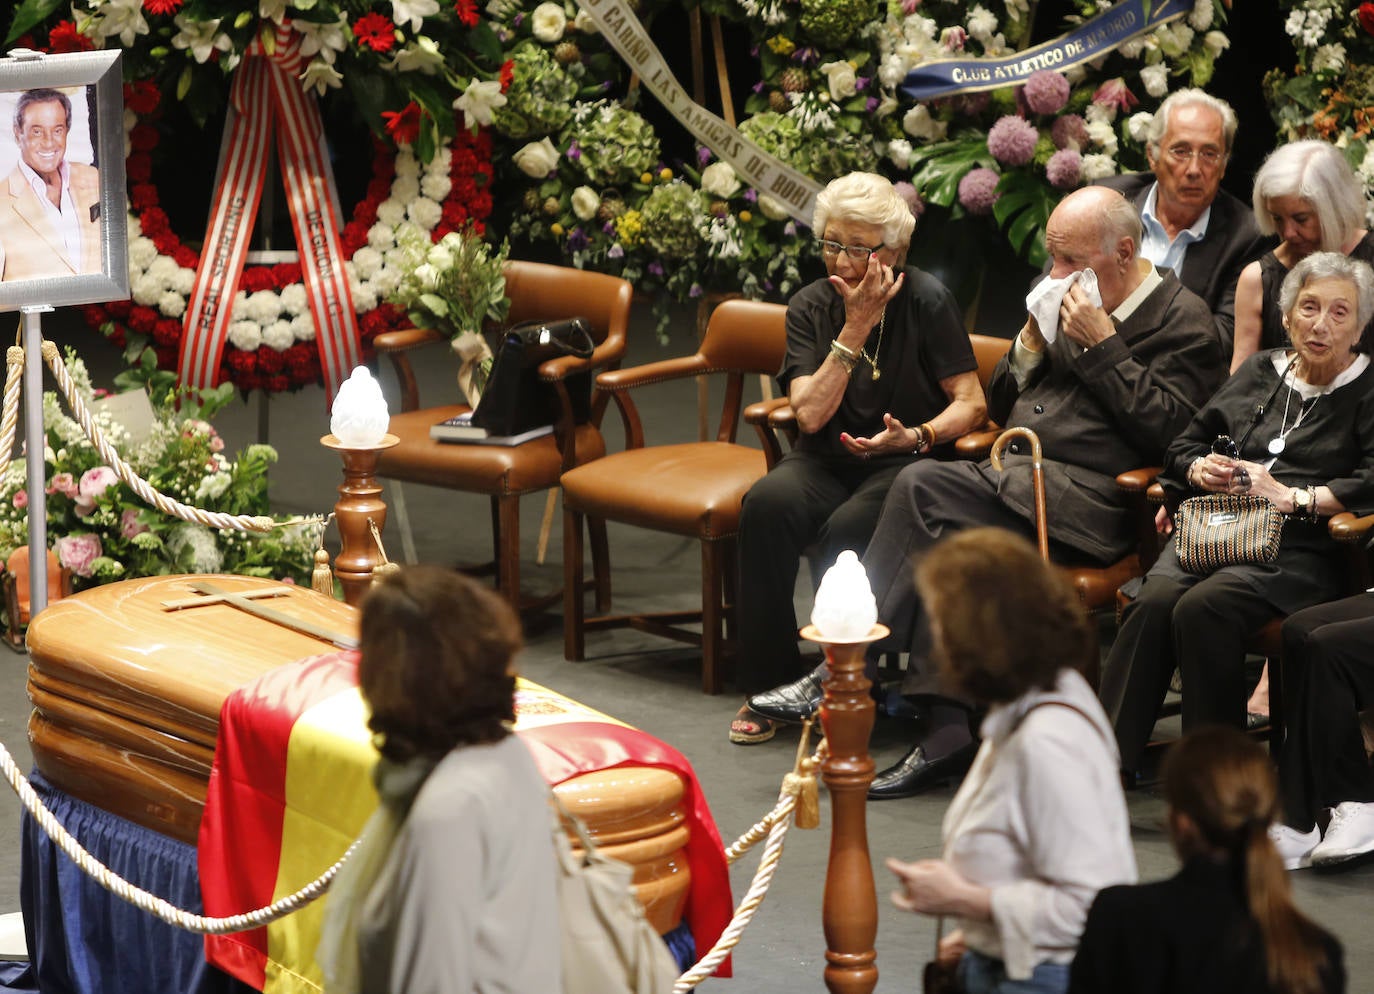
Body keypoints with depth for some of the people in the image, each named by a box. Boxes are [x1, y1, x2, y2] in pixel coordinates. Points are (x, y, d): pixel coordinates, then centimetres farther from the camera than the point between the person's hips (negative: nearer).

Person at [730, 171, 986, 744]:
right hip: (828, 460, 3)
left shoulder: (926, 301, -5)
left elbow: (971, 404, -6)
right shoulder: (812, 307, 3)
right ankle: (767, 683, -19)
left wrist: (914, 437, -24)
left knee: (847, 530, -34)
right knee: (768, 503, -30)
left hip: (906, 463, -3)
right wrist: (855, 328, -14)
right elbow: (810, 413, -9)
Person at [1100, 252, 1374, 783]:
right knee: (1154, 600, -29)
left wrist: (1293, 497, -14)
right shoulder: (1260, 371, 24)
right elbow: (1185, 444, 28)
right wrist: (1201, 469, 5)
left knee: (1203, 608, -33)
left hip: (1299, 549, -4)